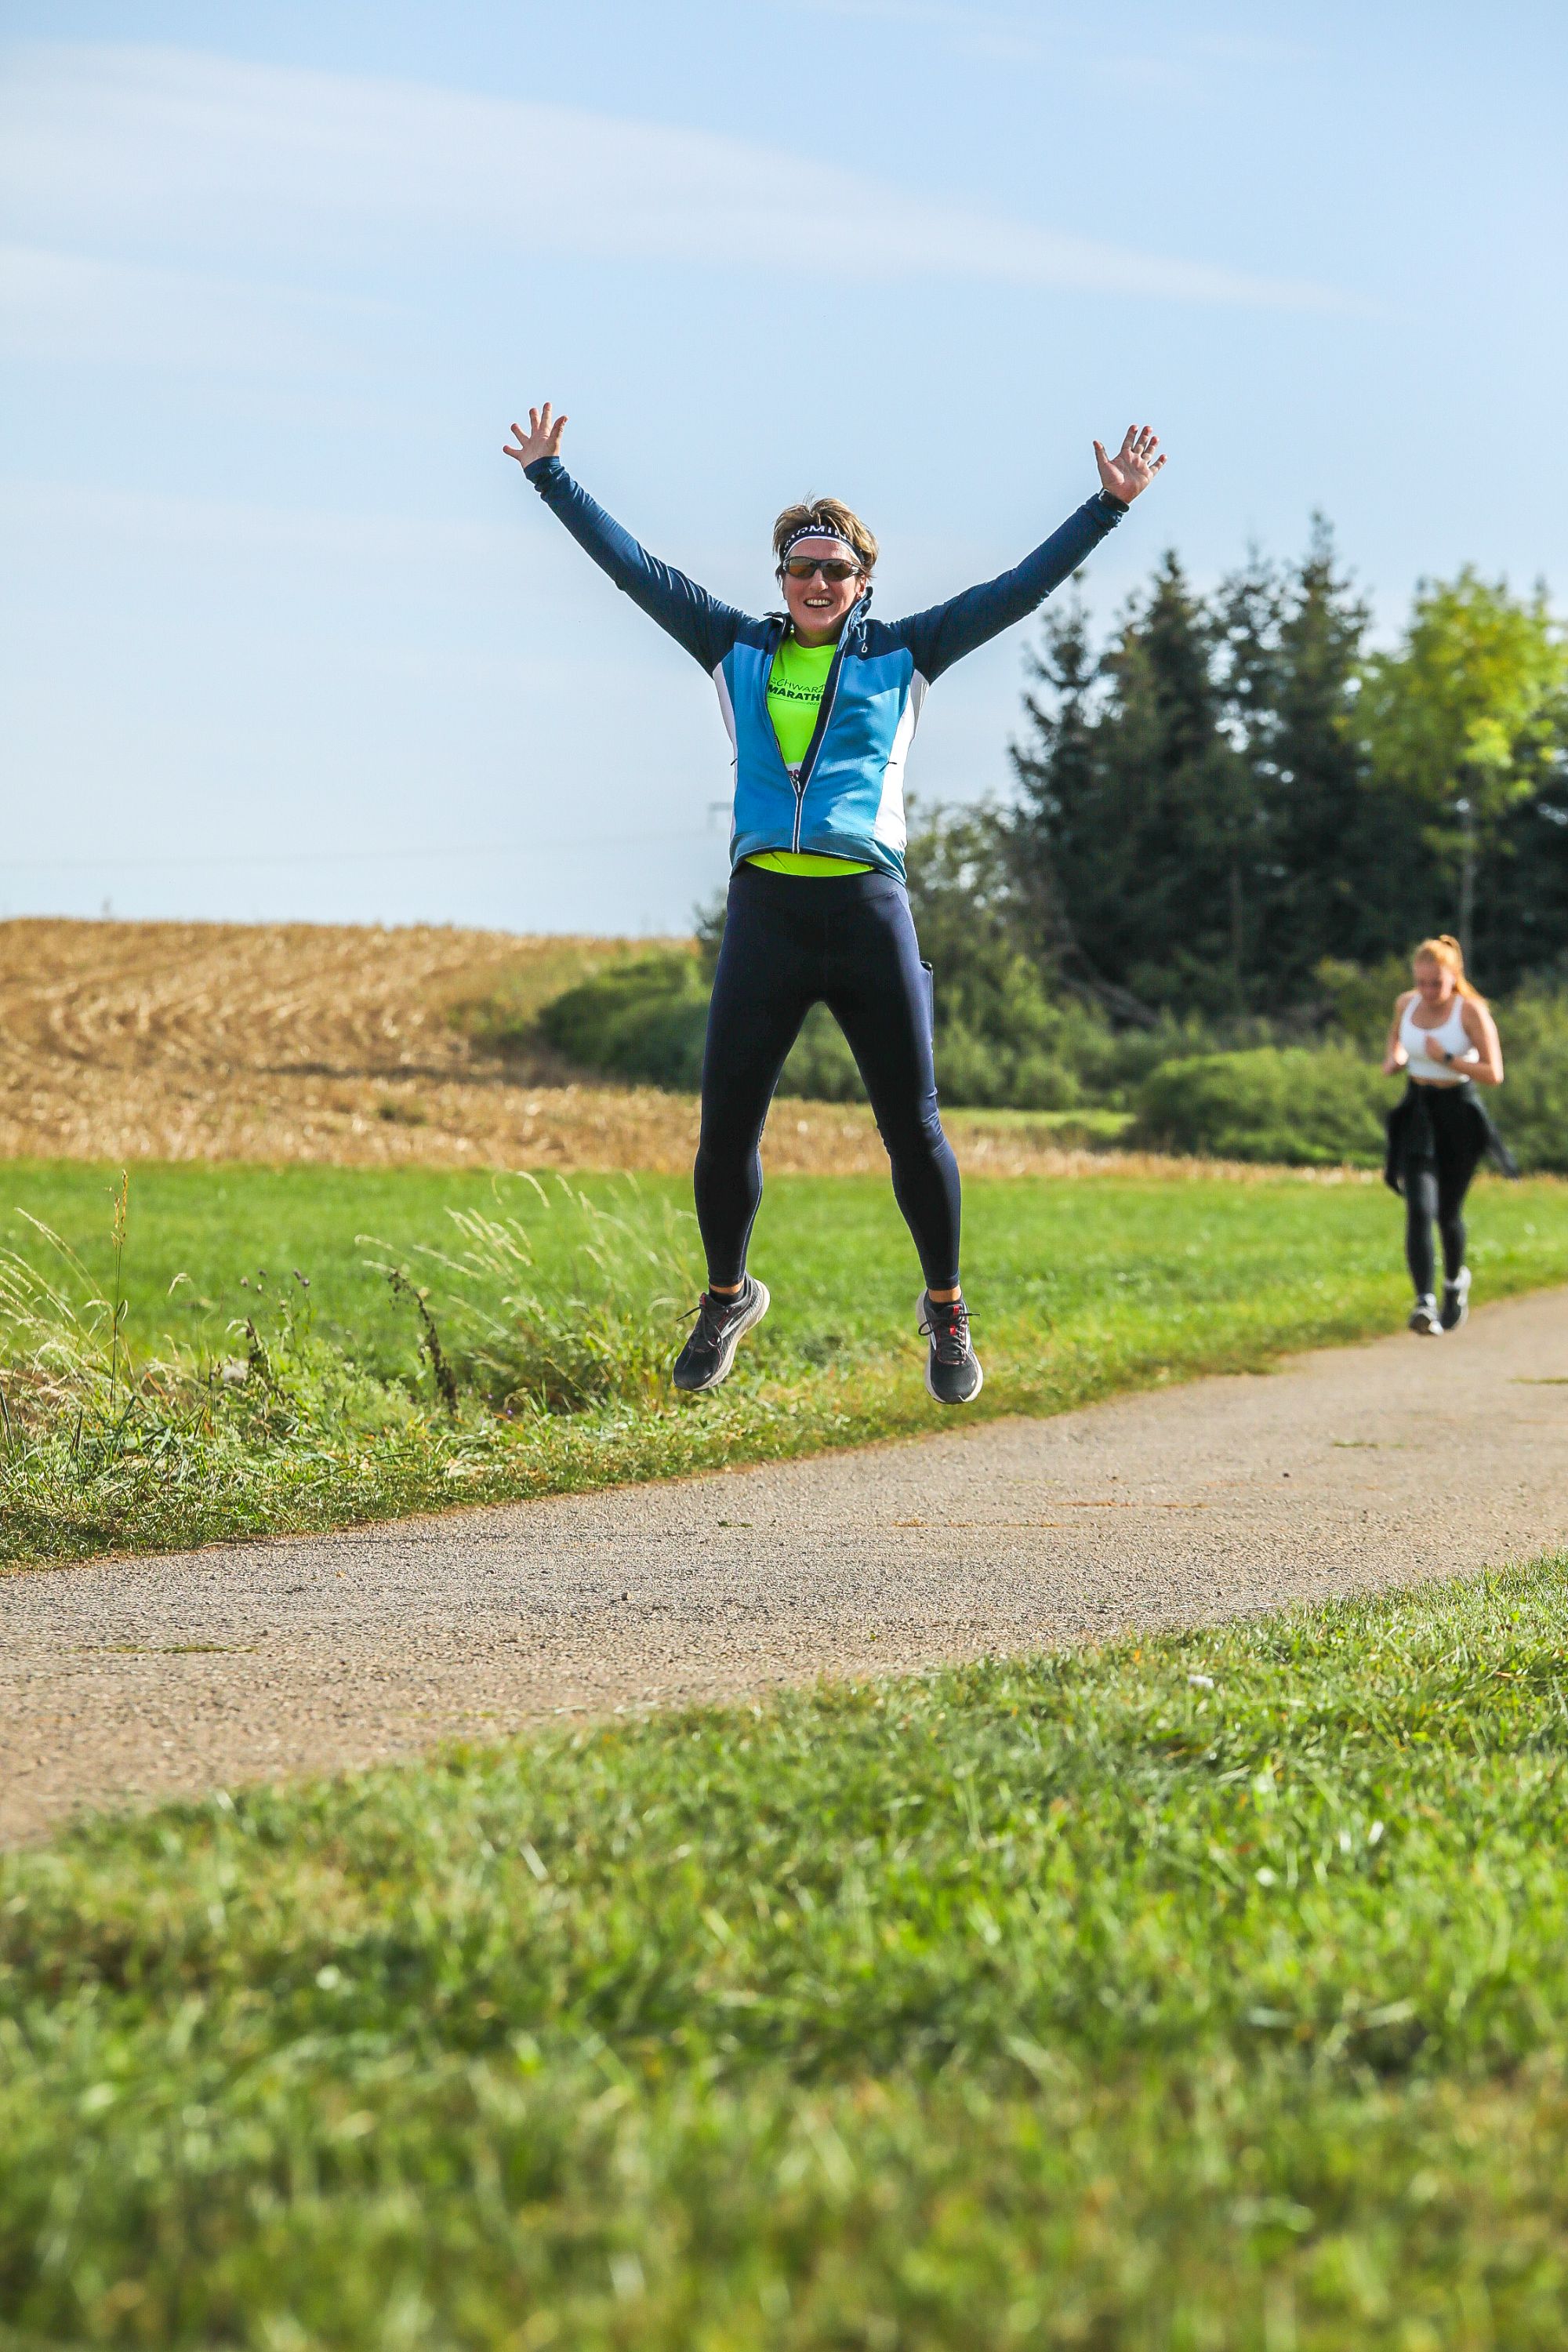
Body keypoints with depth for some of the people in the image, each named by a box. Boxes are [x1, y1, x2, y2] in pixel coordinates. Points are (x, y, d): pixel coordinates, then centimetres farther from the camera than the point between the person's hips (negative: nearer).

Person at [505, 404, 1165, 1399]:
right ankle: (728, 1298, 24)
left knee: (914, 1130, 0)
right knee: (725, 1133, 2)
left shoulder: (902, 656, 9)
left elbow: (1018, 591, 8)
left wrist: (1107, 507, 4)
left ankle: (946, 1311, 18)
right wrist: (551, 477, 18)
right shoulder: (739, 652, 13)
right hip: (764, 913, 1)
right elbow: (635, 569, 16)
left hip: (870, 913, -1)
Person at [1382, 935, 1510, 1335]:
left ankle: (1456, 1280, 40)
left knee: (1447, 1212, 8)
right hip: (1417, 1113, 3)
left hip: (1459, 1114, -3)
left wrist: (1447, 1059, -23)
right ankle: (1425, 1303, -23)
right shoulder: (1406, 1003, 1)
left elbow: (1494, 1074, -15)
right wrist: (1393, 1057, 4)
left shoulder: (1471, 1010, -13)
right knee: (1419, 1210, -14)